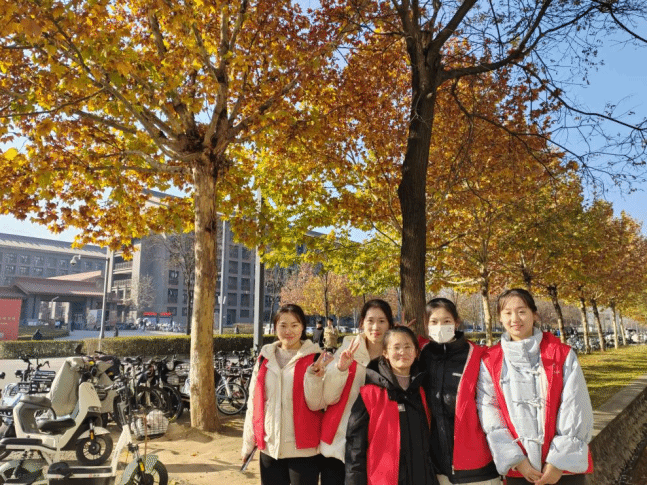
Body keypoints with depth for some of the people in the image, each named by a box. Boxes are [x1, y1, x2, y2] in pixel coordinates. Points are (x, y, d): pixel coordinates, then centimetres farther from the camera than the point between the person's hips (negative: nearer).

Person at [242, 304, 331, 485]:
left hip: (303, 449, -3)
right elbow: (253, 402, 9)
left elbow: (316, 405, -11)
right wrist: (248, 443, 10)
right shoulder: (265, 358, 5)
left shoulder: (315, 358, -5)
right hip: (269, 448, 3)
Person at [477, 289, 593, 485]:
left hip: (564, 466, 0)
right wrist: (516, 460, -9)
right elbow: (489, 413, -4)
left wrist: (559, 461, -9)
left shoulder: (562, 355, -4)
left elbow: (575, 411, -6)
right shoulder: (489, 362, -4)